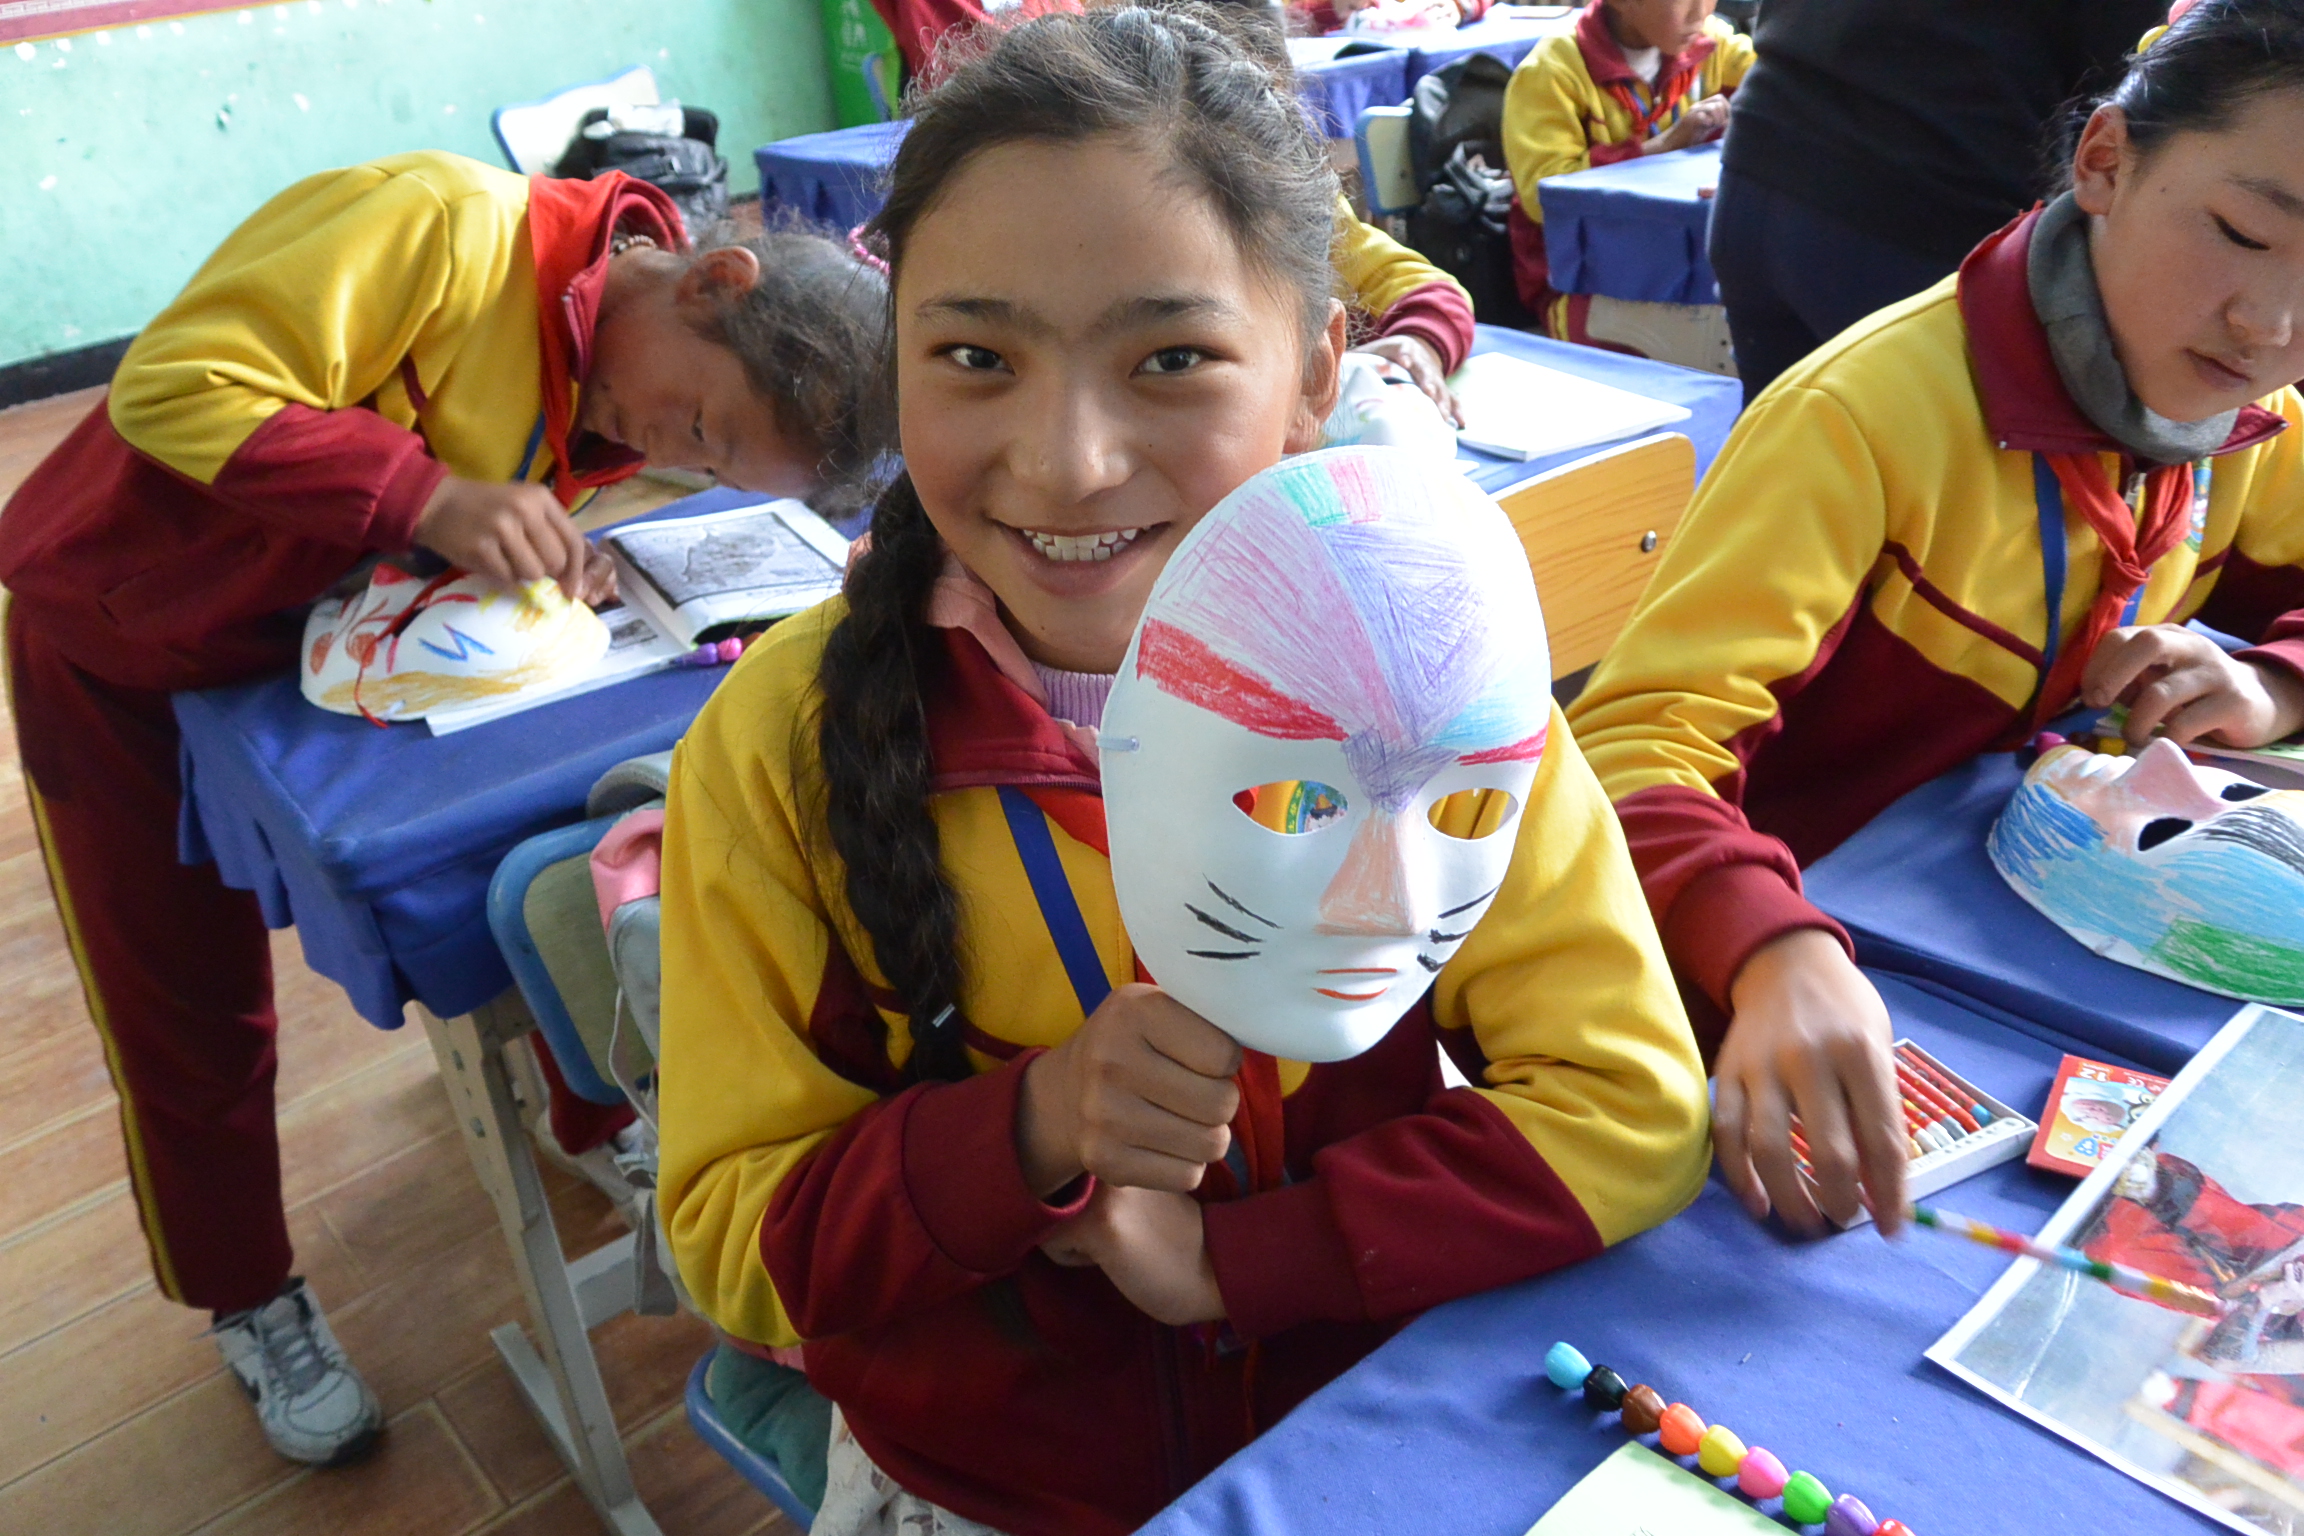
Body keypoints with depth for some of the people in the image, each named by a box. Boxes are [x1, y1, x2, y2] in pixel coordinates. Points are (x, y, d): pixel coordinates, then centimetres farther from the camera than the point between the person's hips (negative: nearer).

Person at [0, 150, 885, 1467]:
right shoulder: (457, 226, -33)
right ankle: (250, 1302, 29)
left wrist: (543, 556, -23)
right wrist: (435, 496, -42)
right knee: (192, 1014, 6)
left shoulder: (609, 412, -10)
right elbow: (175, 384, -34)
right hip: (121, 640, -5)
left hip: (325, 647, 5)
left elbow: (448, 546, -2)